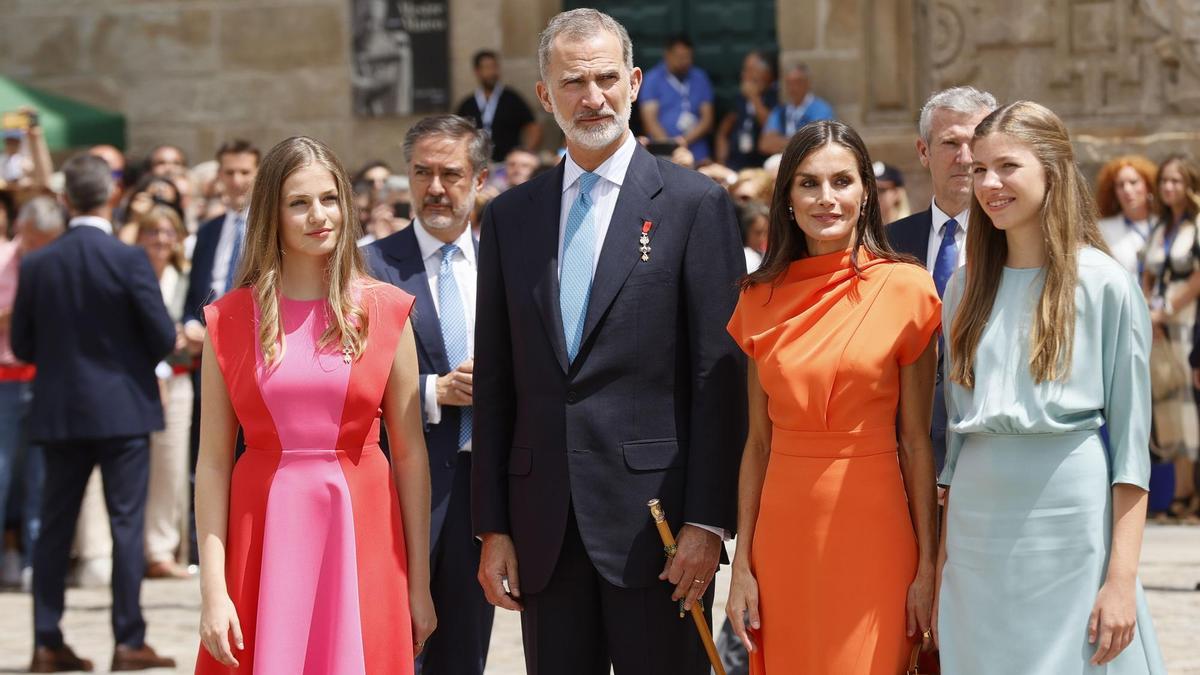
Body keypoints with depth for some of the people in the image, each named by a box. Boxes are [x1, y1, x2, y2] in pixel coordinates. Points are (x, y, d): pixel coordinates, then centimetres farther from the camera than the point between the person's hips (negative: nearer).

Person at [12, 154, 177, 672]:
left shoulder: (37, 265, -1)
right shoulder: (129, 260, -12)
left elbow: (22, 346, 3)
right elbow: (163, 337, -11)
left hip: (59, 411, 3)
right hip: (123, 409, -3)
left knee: (55, 526, 9)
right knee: (126, 522, 1)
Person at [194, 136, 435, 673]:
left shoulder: (385, 312, 3)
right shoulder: (228, 320, 3)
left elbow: (410, 454, 3)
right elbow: (213, 462, 0)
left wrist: (419, 586, 0)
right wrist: (213, 590, -7)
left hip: (360, 537, 0)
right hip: (262, 537, 0)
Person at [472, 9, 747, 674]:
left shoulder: (695, 204, 0)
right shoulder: (509, 217, 12)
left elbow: (719, 377, -4)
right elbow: (495, 386, 12)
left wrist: (706, 522, -10)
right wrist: (493, 528, 6)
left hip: (653, 516, -4)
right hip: (543, 530, 4)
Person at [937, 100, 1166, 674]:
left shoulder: (1104, 284, -3)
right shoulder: (966, 288, 11)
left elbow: (1130, 438, -6)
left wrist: (1122, 578, -12)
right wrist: (942, 560, 9)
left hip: (1073, 527, -4)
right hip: (978, 533, 4)